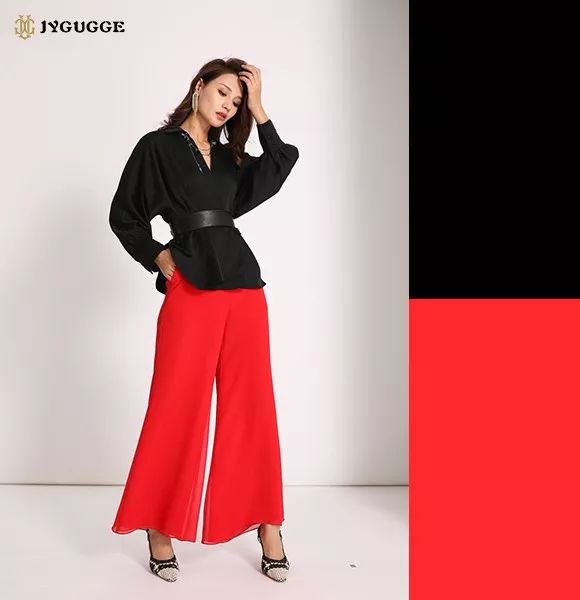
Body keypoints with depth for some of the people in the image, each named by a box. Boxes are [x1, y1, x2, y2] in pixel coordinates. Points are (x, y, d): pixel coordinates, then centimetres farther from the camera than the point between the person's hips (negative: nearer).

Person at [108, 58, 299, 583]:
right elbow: (124, 216, 7)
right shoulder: (158, 146, 6)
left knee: (252, 404, 5)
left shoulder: (230, 157, 19)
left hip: (244, 284, 5)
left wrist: (258, 110, 6)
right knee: (177, 406, -3)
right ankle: (157, 527, 13)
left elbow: (283, 166, 5)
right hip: (190, 287, -4)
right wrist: (159, 258, -3)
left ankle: (268, 526, 14)